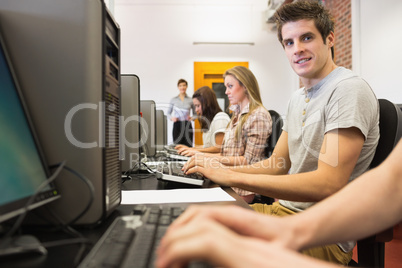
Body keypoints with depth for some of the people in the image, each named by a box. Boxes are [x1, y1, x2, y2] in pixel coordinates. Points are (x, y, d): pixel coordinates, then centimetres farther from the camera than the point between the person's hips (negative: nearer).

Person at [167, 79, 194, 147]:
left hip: (187, 125, 0)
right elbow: (168, 113, 15)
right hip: (177, 125, 0)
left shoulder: (190, 100, 5)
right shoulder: (173, 100, 7)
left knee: (188, 146, -5)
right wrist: (171, 118, -5)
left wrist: (192, 118, -7)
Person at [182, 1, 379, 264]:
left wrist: (231, 176, -27)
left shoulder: (349, 90, -16)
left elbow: (328, 185, -26)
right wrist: (218, 167, -4)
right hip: (282, 210, 7)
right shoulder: (297, 98, 11)